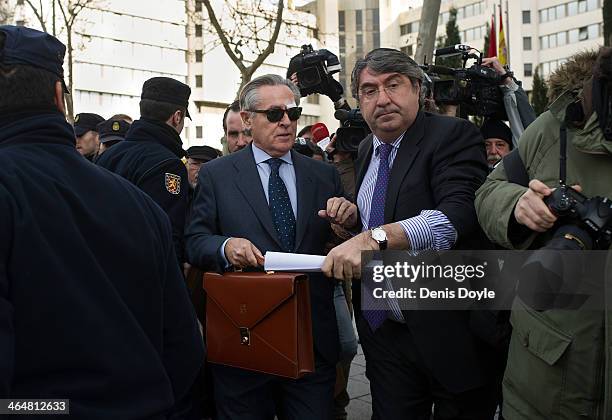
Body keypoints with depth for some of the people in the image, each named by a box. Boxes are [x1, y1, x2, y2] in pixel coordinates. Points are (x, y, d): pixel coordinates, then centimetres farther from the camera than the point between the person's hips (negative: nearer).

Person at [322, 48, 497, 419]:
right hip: (384, 330, 6)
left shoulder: (453, 136, -11)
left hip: (451, 330, -5)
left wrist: (375, 237, -38)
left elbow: (459, 213, -29)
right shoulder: (367, 150, 11)